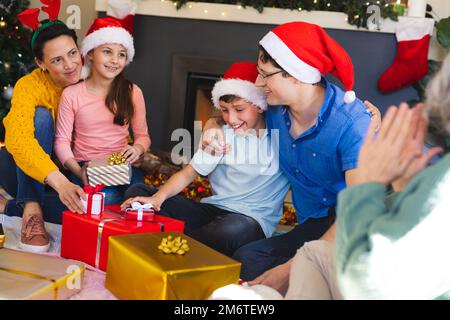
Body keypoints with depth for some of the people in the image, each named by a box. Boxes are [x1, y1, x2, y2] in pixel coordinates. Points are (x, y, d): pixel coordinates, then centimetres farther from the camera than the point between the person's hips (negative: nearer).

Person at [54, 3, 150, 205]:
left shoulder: (132, 92, 5)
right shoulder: (71, 94, -1)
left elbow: (142, 135, 10)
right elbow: (62, 140, -2)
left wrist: (137, 148, -15)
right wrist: (78, 171, -18)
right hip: (86, 166, -2)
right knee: (107, 198, -35)